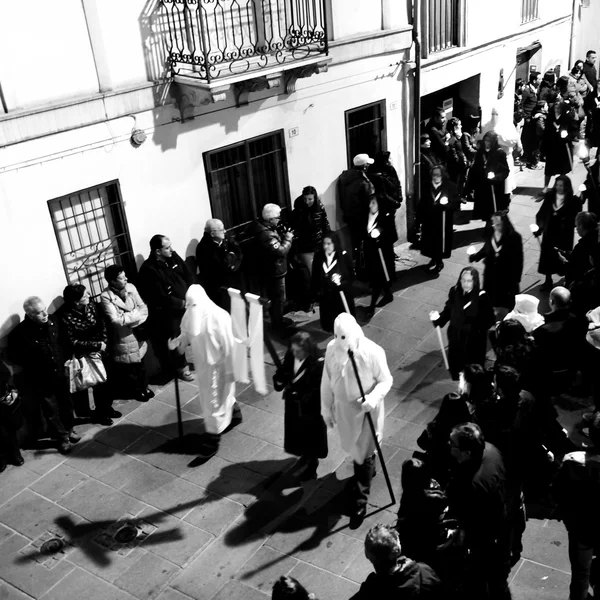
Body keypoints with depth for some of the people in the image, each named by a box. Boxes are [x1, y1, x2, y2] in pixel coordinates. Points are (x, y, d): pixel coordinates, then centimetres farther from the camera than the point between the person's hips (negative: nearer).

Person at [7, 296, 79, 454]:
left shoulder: (52, 321, -9)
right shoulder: (19, 333, -24)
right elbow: (14, 358, -13)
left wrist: (63, 360, 3)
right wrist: (33, 368, -12)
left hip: (60, 374, 5)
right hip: (40, 381, -4)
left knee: (66, 404, 20)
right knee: (51, 410, 10)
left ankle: (69, 429, 45)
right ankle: (62, 437, 32)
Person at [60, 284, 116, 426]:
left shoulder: (90, 305, -10)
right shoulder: (66, 316, -23)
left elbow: (102, 323, -3)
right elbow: (73, 342, -18)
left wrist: (103, 343, -17)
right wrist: (97, 345, -18)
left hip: (102, 351, 5)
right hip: (87, 356, -5)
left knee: (107, 382, 16)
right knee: (99, 384, 9)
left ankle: (107, 408, 40)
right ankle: (99, 413, 32)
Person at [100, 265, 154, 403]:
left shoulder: (131, 287, -5)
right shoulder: (106, 297, -21)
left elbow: (143, 308, -4)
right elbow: (116, 320, -26)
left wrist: (132, 318, -22)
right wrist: (135, 313, -18)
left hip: (138, 333, 5)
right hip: (123, 339, -5)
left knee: (141, 363, 23)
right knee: (130, 367, 14)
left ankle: (144, 387, 44)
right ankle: (137, 391, 36)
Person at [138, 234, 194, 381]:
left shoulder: (173, 257, -3)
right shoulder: (148, 270, -23)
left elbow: (188, 276, 4)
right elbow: (160, 298, -23)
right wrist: (182, 303, -20)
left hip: (187, 304, 6)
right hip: (169, 312, -6)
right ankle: (181, 367, 28)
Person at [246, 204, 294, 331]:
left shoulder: (261, 225, 0)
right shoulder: (266, 234, -33)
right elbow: (281, 251, -34)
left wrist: (282, 235, -3)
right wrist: (288, 238, -20)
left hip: (268, 269, 10)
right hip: (274, 271, -10)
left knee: (272, 297, 25)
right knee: (278, 298, 8)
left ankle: (277, 319, 43)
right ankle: (277, 323, 23)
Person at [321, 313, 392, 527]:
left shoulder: (373, 352, -27)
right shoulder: (332, 349, -13)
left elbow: (386, 380, -14)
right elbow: (327, 381, -1)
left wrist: (373, 398, -33)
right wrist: (326, 408, 6)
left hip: (366, 410, -5)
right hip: (343, 408, 5)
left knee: (364, 454, 5)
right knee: (353, 448, 26)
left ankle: (360, 501, 20)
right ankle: (363, 473, 56)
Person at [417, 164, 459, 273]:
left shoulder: (450, 186, -4)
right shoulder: (427, 187, 7)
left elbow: (456, 201, -6)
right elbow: (422, 203, 8)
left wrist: (446, 205, -23)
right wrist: (420, 217, 3)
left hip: (443, 220, -4)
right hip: (429, 219, 4)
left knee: (441, 240, 0)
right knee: (430, 240, 8)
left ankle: (439, 261, 13)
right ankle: (434, 259, 25)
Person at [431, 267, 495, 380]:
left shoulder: (482, 297, -21)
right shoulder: (454, 291, -9)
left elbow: (489, 320, -14)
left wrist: (473, 328, -26)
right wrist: (438, 319, -12)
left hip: (474, 340, -4)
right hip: (455, 337, 4)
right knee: (455, 365, 18)